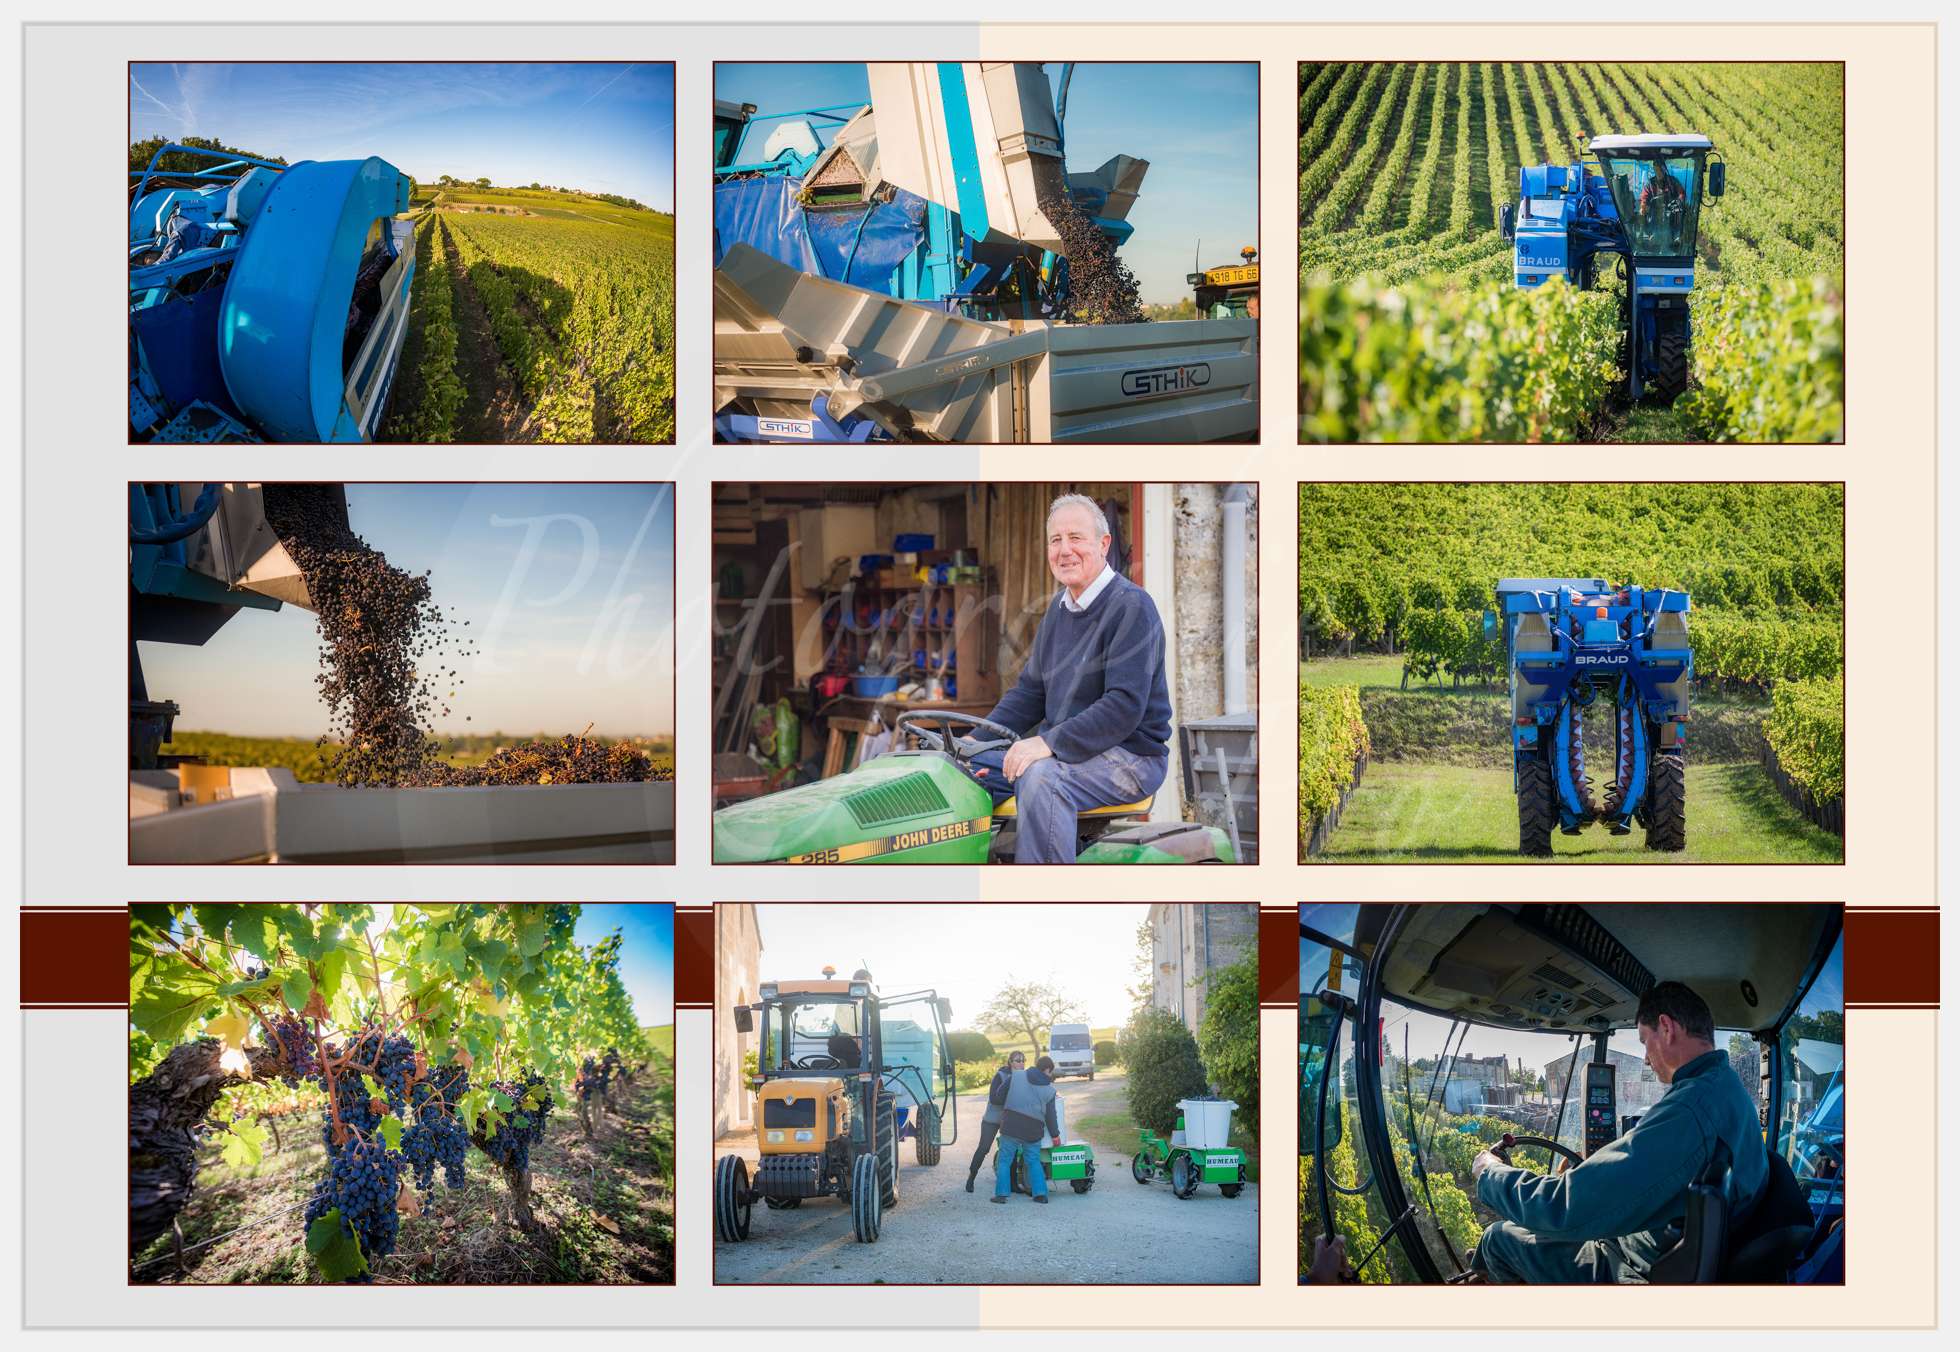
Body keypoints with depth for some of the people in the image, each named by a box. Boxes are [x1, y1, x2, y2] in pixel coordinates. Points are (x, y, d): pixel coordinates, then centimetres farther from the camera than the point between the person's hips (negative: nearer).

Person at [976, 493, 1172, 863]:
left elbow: (1125, 705, -23)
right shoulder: (1059, 608, 14)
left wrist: (1049, 743, -29)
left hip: (1129, 753, -8)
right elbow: (1030, 691, 18)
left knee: (1039, 776, -35)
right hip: (1059, 746, 9)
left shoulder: (1131, 607, -14)